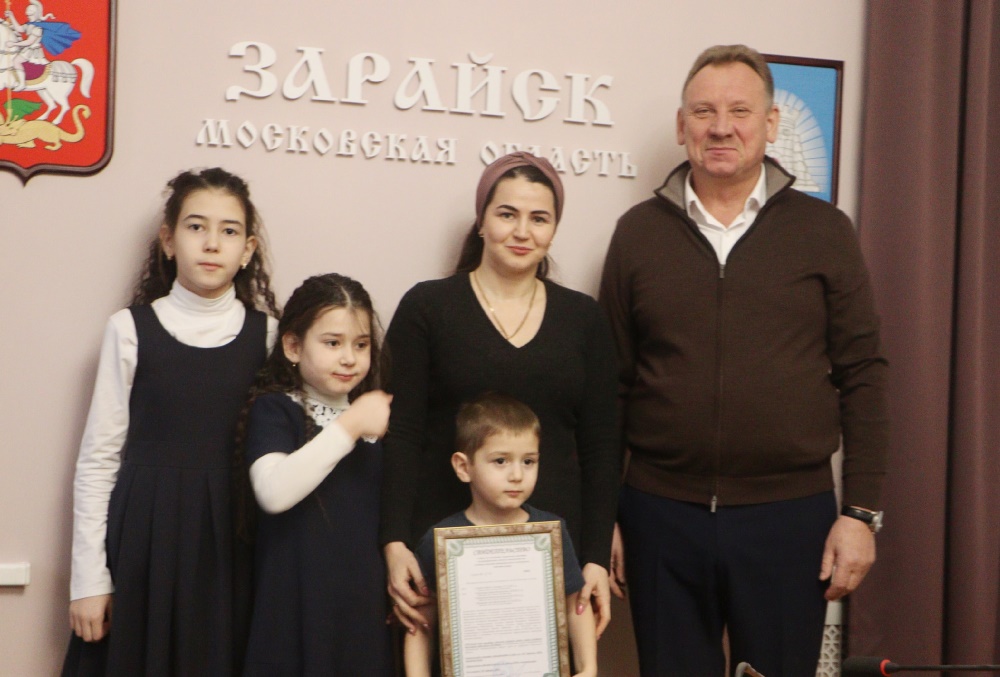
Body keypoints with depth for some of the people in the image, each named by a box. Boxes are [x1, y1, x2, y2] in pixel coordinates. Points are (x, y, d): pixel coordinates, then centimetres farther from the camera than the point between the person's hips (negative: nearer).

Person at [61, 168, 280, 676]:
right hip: (144, 536, -1)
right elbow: (98, 457, -1)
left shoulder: (267, 334, 2)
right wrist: (89, 578, -3)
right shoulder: (131, 329, -2)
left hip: (230, 541, 1)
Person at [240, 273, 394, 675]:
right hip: (298, 605, -5)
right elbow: (273, 491, -25)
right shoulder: (274, 409, -6)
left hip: (364, 603, 5)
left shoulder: (372, 415, 12)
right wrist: (348, 427, -21)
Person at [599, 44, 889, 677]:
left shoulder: (824, 231, 1)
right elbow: (613, 383, 5)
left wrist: (861, 512, -3)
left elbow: (862, 377, 1)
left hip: (791, 514, -1)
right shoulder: (638, 232, 4)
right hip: (660, 513, 1)